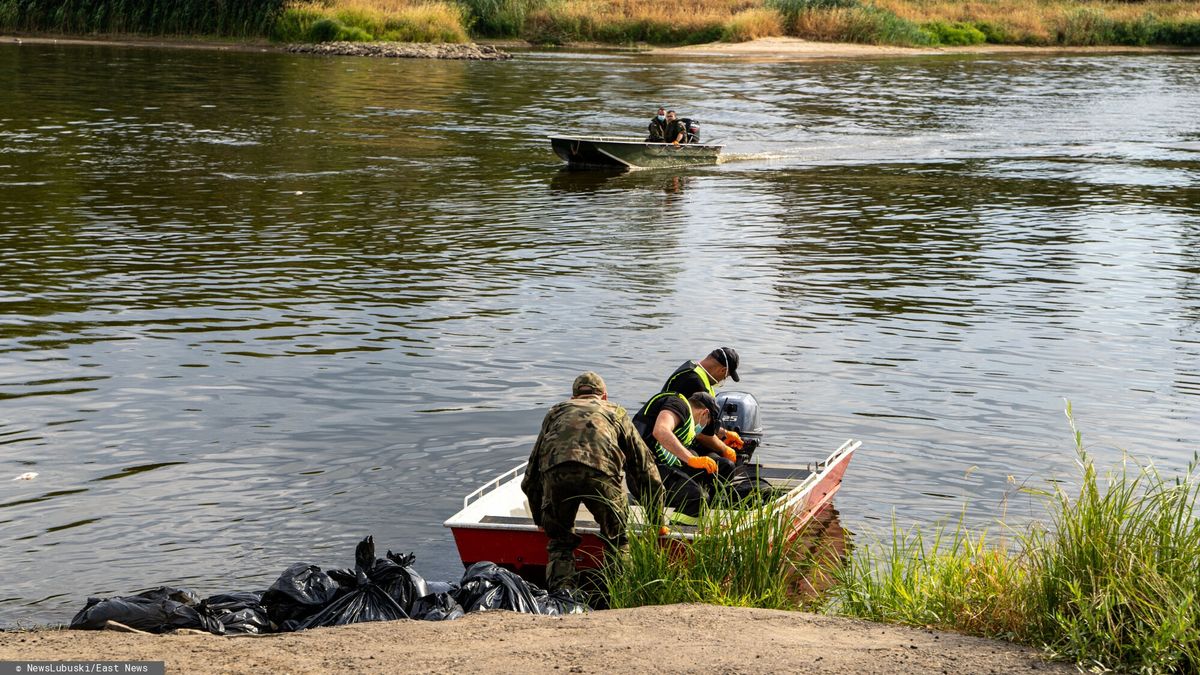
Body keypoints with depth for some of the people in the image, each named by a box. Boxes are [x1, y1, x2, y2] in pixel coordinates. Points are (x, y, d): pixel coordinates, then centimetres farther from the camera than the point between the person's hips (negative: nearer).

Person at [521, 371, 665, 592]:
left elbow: (530, 478, 39)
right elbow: (646, 471, 35)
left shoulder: (556, 412, 38)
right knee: (617, 541, 20)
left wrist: (540, 520, 50)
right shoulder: (616, 413, 36)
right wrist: (657, 524, 41)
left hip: (556, 472, 1)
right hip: (601, 472, -1)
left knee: (559, 542, 20)